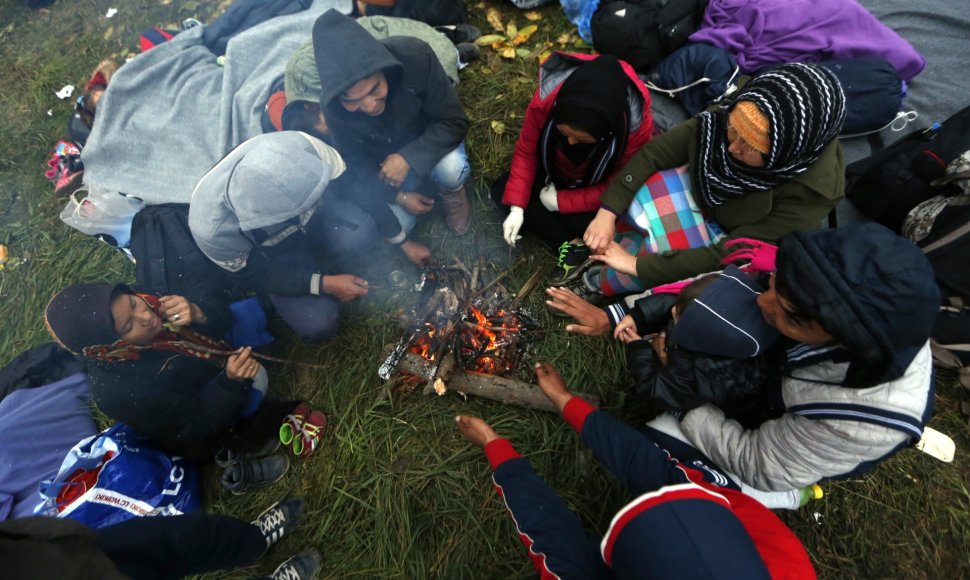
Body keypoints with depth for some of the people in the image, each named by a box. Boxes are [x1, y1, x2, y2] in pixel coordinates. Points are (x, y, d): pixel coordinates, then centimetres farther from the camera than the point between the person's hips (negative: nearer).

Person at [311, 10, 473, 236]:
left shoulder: (415, 56, -32)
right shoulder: (331, 105, -25)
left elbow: (454, 122, -24)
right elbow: (354, 159, -10)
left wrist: (409, 157, -34)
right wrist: (398, 196, -18)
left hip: (429, 140, -2)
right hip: (382, 160, 2)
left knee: (450, 169, -35)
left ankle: (452, 193, 3)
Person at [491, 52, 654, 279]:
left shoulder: (637, 125, -35)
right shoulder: (546, 99, -33)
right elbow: (526, 151, -18)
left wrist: (561, 201, -27)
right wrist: (517, 207, -26)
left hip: (594, 185, -3)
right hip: (554, 171, 4)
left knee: (583, 222, -33)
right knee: (501, 193, -14)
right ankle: (574, 243, -15)